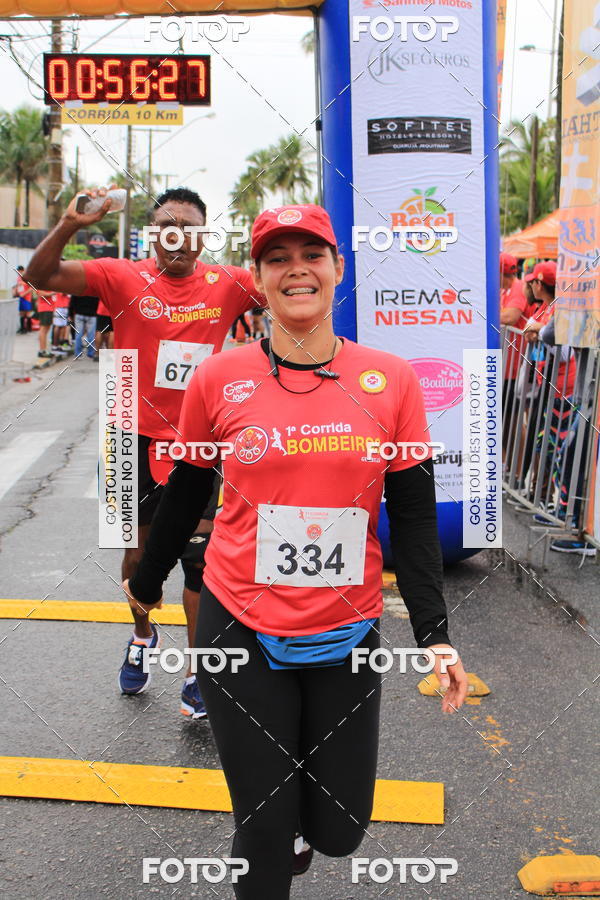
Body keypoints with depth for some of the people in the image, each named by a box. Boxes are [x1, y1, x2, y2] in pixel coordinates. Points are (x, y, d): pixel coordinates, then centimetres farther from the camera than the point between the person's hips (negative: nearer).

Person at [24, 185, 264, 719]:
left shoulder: (227, 285, -2)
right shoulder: (125, 279, -5)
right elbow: (41, 275, -11)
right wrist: (70, 226, -27)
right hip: (139, 437, 1)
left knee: (201, 556, -1)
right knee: (140, 549, 16)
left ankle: (198, 674, 14)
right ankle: (142, 636, 44)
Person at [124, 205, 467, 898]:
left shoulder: (390, 380, -3)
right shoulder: (218, 379, -5)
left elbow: (414, 516, 1)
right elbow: (183, 497, 9)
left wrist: (434, 633, -4)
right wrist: (147, 583, 21)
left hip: (347, 633, 1)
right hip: (241, 629, -1)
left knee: (338, 830, 11)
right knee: (264, 831, 6)